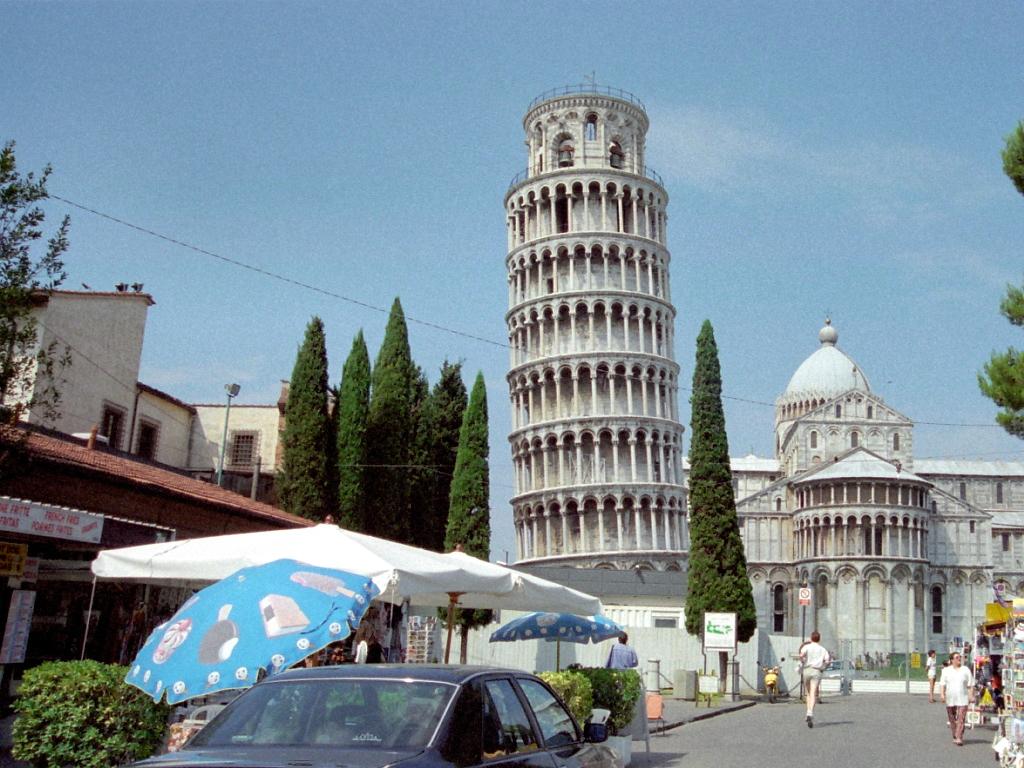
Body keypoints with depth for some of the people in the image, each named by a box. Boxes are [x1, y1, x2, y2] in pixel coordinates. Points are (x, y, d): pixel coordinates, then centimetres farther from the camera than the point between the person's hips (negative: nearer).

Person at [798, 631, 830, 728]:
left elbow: (801, 654, -16)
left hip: (807, 670, 1)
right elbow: (827, 660, -2)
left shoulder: (806, 646, 5)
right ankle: (810, 714, -28)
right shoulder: (822, 649, 10)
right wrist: (822, 667, 14)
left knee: (809, 693, 20)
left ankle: (809, 714, 14)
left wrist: (802, 661, 3)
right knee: (813, 694, -10)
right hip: (817, 672, -1)